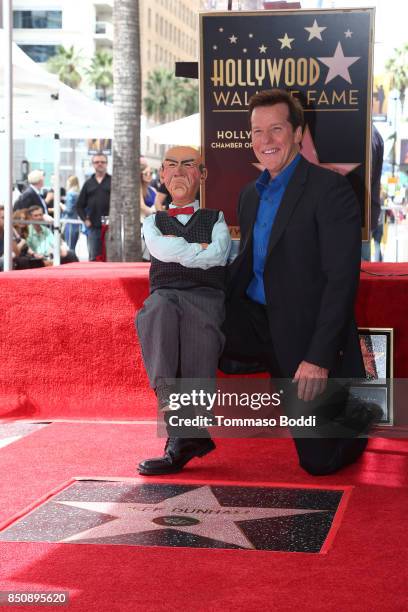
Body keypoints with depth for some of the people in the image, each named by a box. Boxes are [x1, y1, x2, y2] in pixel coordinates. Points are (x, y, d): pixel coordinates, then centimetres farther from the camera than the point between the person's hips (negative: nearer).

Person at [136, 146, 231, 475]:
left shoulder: (216, 219, 26)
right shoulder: (154, 222, 29)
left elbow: (218, 255, 3)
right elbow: (162, 249, 4)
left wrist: (177, 250, 6)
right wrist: (199, 248, 5)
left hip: (207, 295, -1)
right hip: (165, 294, 1)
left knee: (201, 324, -39)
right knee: (158, 312, -39)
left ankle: (180, 440, -49)